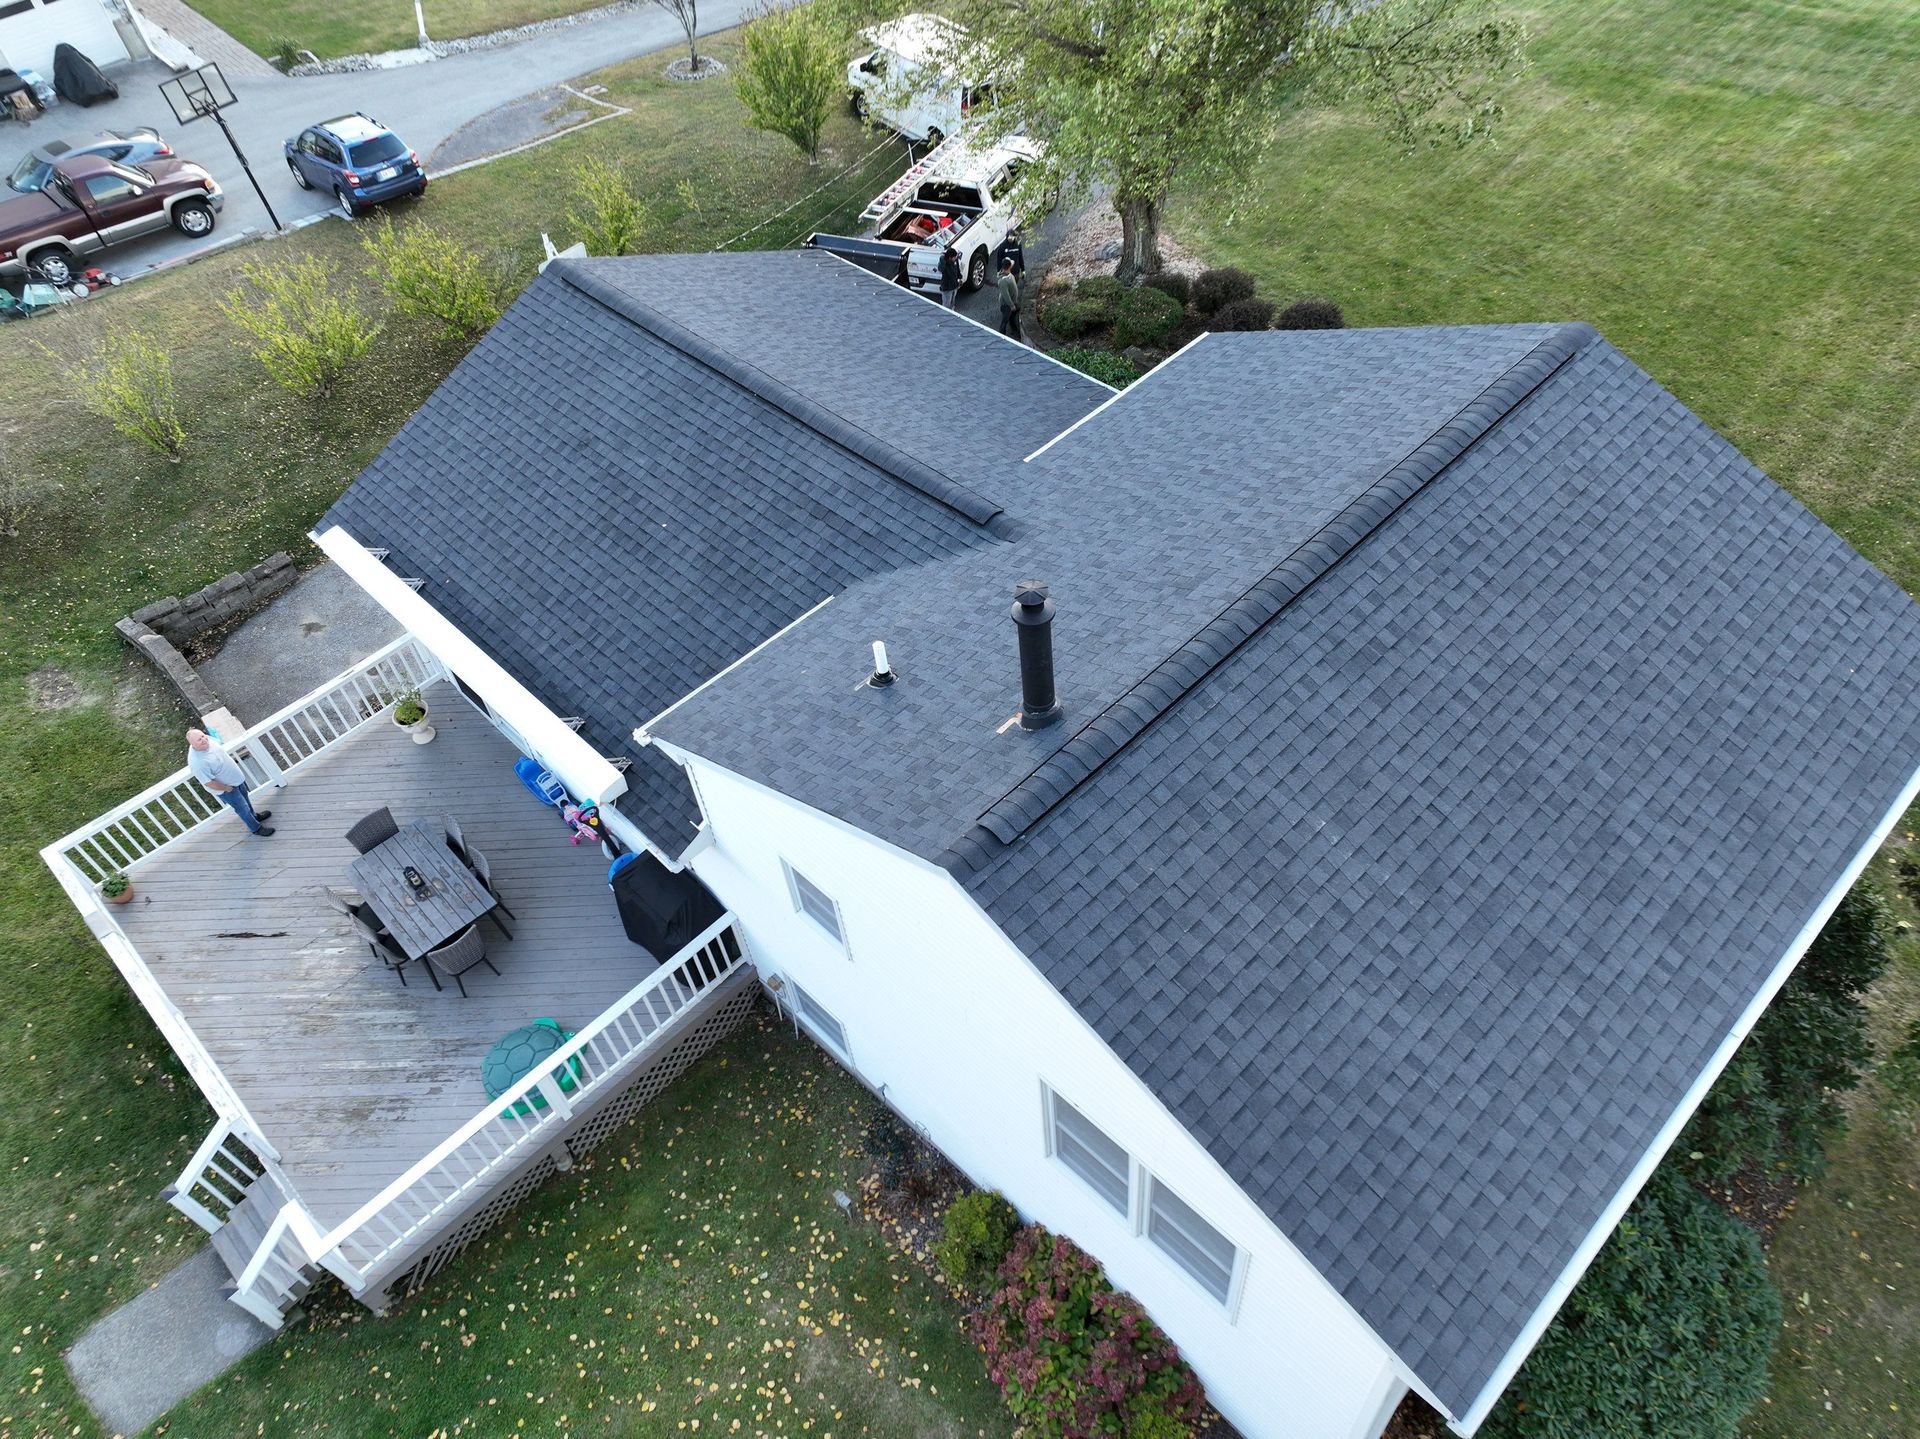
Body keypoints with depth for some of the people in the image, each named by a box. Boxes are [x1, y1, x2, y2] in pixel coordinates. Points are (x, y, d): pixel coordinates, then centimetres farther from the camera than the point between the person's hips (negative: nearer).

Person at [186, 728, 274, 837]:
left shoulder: (207, 739, -17)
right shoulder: (197, 762, -39)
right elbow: (209, 783, -30)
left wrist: (232, 761, 10)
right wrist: (226, 788, -17)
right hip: (225, 788, -7)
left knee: (245, 798, 31)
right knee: (242, 807, 14)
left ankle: (254, 816, 57)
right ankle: (256, 828, 37)